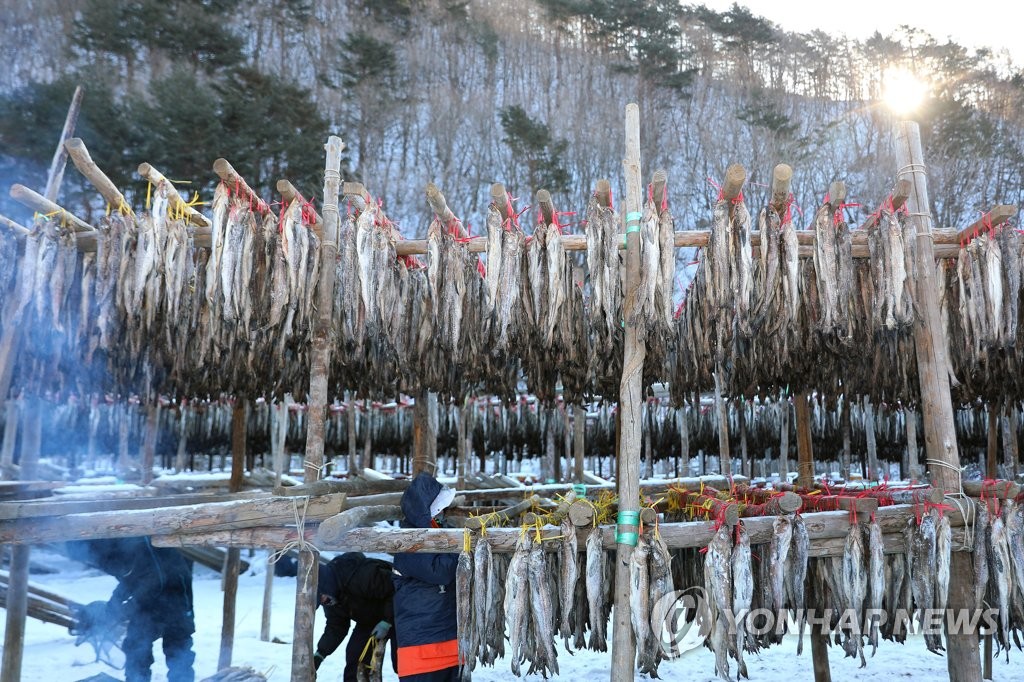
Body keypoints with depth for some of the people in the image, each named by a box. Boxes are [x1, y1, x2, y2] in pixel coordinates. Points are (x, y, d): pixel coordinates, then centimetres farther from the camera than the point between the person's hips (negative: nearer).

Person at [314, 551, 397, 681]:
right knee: (354, 655, -3)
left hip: (396, 616, -8)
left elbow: (395, 590, -30)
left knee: (400, 662, -13)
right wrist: (319, 654, -14)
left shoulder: (362, 575, -37)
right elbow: (335, 627, -3)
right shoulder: (331, 596, -9)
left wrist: (387, 622, -27)